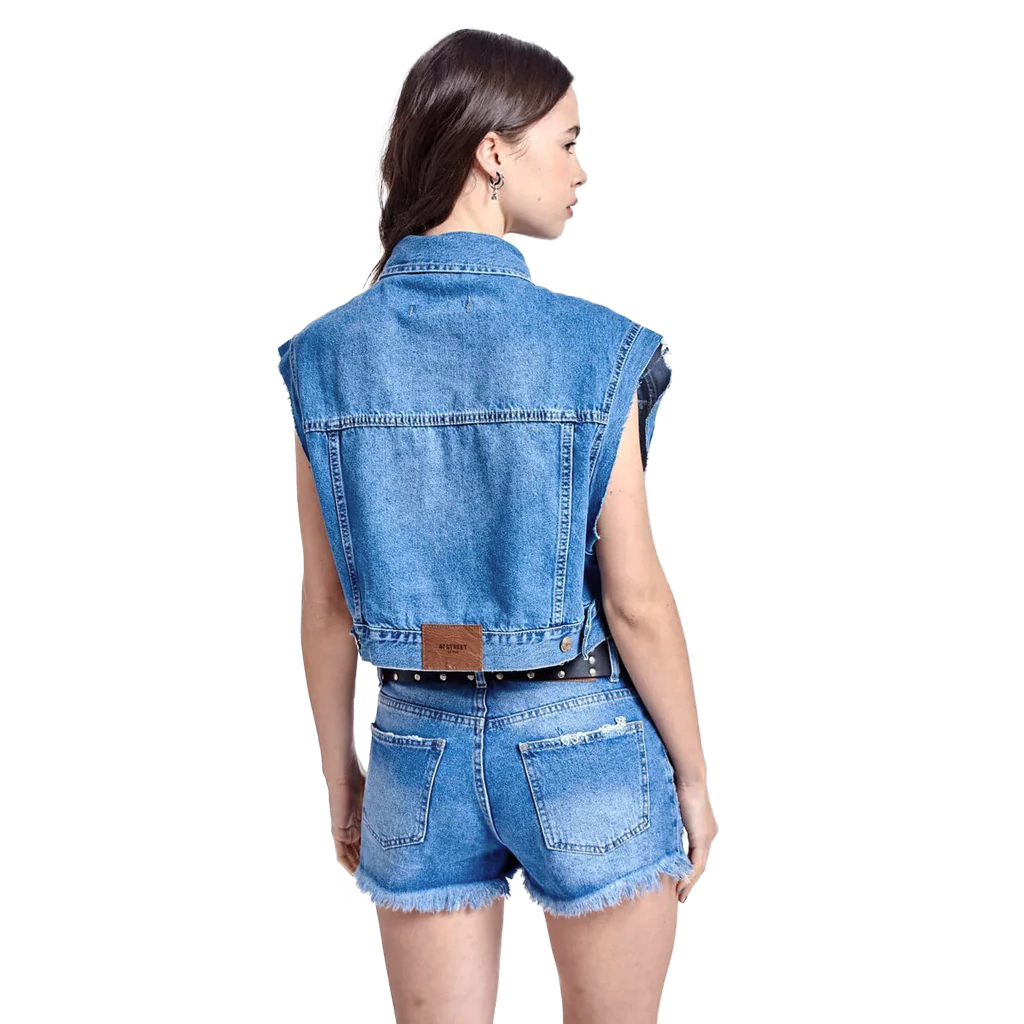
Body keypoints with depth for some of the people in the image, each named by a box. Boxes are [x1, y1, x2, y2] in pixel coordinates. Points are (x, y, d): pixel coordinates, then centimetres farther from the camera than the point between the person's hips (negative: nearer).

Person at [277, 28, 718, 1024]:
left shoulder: (326, 356, -5)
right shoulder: (595, 351, -16)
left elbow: (325, 601, 0)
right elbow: (635, 601, -13)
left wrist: (340, 774, 12)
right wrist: (692, 775, 1)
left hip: (418, 751, 3)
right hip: (583, 749, -3)